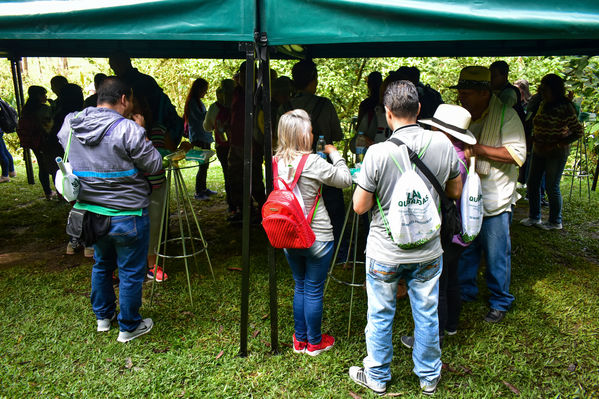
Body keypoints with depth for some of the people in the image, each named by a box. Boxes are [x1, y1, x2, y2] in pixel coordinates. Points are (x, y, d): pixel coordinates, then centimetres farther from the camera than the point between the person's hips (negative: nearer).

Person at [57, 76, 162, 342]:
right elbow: (154, 165, -14)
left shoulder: (71, 124, 0)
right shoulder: (127, 129, -21)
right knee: (131, 272, 10)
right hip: (126, 215, -6)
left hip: (89, 211, 7)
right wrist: (140, 131, -4)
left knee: (102, 264, 26)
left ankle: (103, 316, 42)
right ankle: (129, 327, 24)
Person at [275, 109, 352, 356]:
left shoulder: (276, 162, -1)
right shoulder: (313, 162, -19)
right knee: (314, 291, 9)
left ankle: (300, 340, 32)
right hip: (317, 238, -6)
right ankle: (315, 342, 26)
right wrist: (333, 153, 2)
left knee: (300, 287, 20)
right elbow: (345, 179, -10)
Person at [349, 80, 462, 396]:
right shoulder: (443, 144, -9)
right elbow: (455, 192, 6)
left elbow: (360, 206, -12)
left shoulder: (378, 153, -21)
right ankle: (429, 377, 38)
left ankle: (377, 377, 34)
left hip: (385, 253, -3)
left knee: (380, 316, 15)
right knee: (427, 315, 19)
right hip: (428, 251, 3)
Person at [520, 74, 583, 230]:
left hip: (556, 152, -7)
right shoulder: (543, 104, 5)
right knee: (532, 183, 10)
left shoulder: (565, 107, -16)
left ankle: (555, 222, 16)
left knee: (551, 187, -1)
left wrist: (554, 145, -18)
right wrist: (535, 138, 5)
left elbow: (579, 132, -14)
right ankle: (534, 217, 25)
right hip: (539, 150, 7)